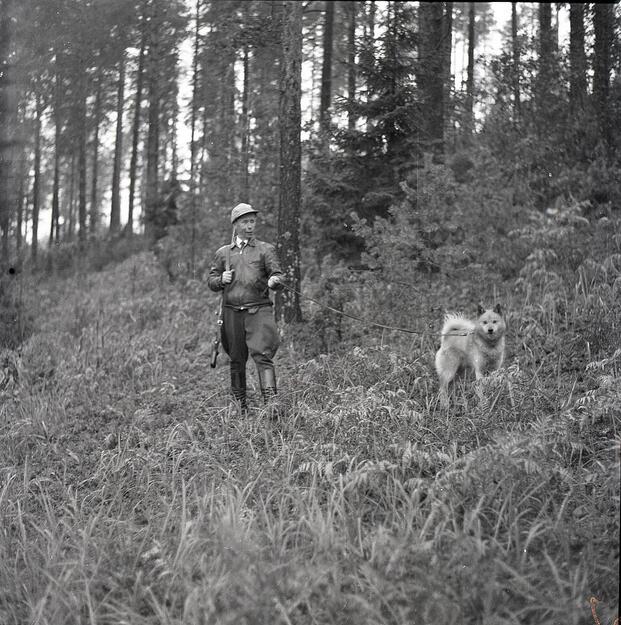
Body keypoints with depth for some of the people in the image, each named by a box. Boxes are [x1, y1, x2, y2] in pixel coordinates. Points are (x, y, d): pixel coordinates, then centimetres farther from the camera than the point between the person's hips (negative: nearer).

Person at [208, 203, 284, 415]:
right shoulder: (223, 253, 15)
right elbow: (211, 281, 19)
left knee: (262, 354, -16)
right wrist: (221, 280, -3)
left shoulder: (265, 249, 7)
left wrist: (274, 281, -25)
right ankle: (240, 404, 20)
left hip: (258, 310, -3)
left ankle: (271, 401, -24)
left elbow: (278, 277, -1)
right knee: (237, 360, 8)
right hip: (232, 312, 3)